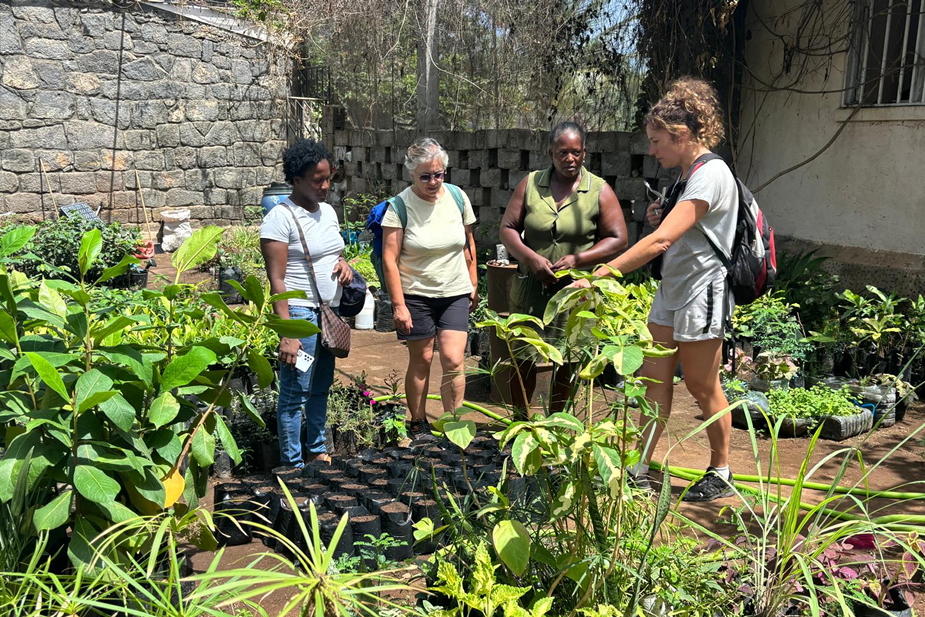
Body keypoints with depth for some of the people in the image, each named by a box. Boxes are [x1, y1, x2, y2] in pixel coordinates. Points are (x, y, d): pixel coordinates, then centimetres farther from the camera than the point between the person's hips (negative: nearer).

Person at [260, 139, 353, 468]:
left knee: (321, 387, 18)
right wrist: (286, 334, -21)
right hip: (300, 312, -8)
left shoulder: (327, 211, 10)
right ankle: (293, 464, 11)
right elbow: (276, 280, -16)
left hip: (329, 311, 8)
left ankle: (317, 450, 33)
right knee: (295, 394, -1)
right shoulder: (281, 218, -13)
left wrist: (343, 263, 1)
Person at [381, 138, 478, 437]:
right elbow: (389, 259, -11)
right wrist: (398, 305, -14)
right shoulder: (400, 206, -11)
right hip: (416, 295, -2)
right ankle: (418, 424, 23)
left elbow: (468, 243, 13)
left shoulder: (458, 197, 0)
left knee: (453, 360, -6)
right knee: (421, 360, 5)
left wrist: (473, 285, 13)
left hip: (455, 293, 2)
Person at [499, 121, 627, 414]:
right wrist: (531, 258, -14)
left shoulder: (600, 191, 1)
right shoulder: (530, 184, 5)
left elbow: (617, 239, -2)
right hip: (530, 288, 1)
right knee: (523, 359, 6)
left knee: (566, 363, 8)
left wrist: (577, 259, -16)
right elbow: (507, 228, 4)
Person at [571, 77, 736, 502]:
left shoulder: (710, 175, -20)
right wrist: (661, 218, 2)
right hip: (671, 292, 9)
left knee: (702, 386, 4)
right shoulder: (687, 175, 12)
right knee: (654, 377, 8)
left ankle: (721, 473, 23)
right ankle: (640, 469, 16)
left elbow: (660, 242, -29)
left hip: (701, 293, -9)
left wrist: (598, 277, -31)